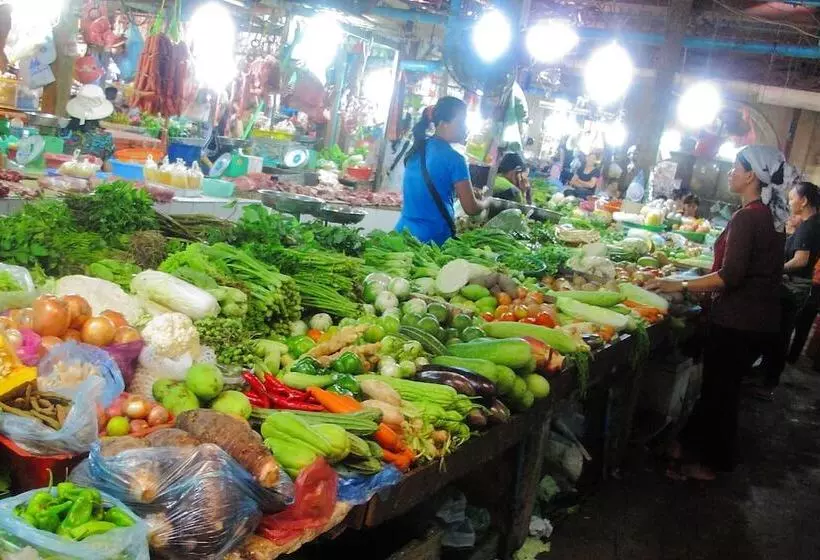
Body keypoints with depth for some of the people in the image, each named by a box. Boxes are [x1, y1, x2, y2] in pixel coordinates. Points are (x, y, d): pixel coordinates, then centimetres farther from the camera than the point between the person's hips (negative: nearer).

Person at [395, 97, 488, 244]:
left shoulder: (417, 149, 8)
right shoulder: (454, 159, -13)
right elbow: (471, 208, -8)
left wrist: (462, 192, 22)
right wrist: (487, 202, 11)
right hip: (434, 237, -7)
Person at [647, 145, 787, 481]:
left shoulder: (746, 219, -20)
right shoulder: (770, 216, 8)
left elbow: (730, 277, -24)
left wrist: (681, 286, -20)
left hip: (738, 321, -8)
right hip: (763, 317, 8)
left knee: (719, 390, 6)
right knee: (724, 386, 18)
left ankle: (710, 463, 19)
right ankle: (692, 443, 32)